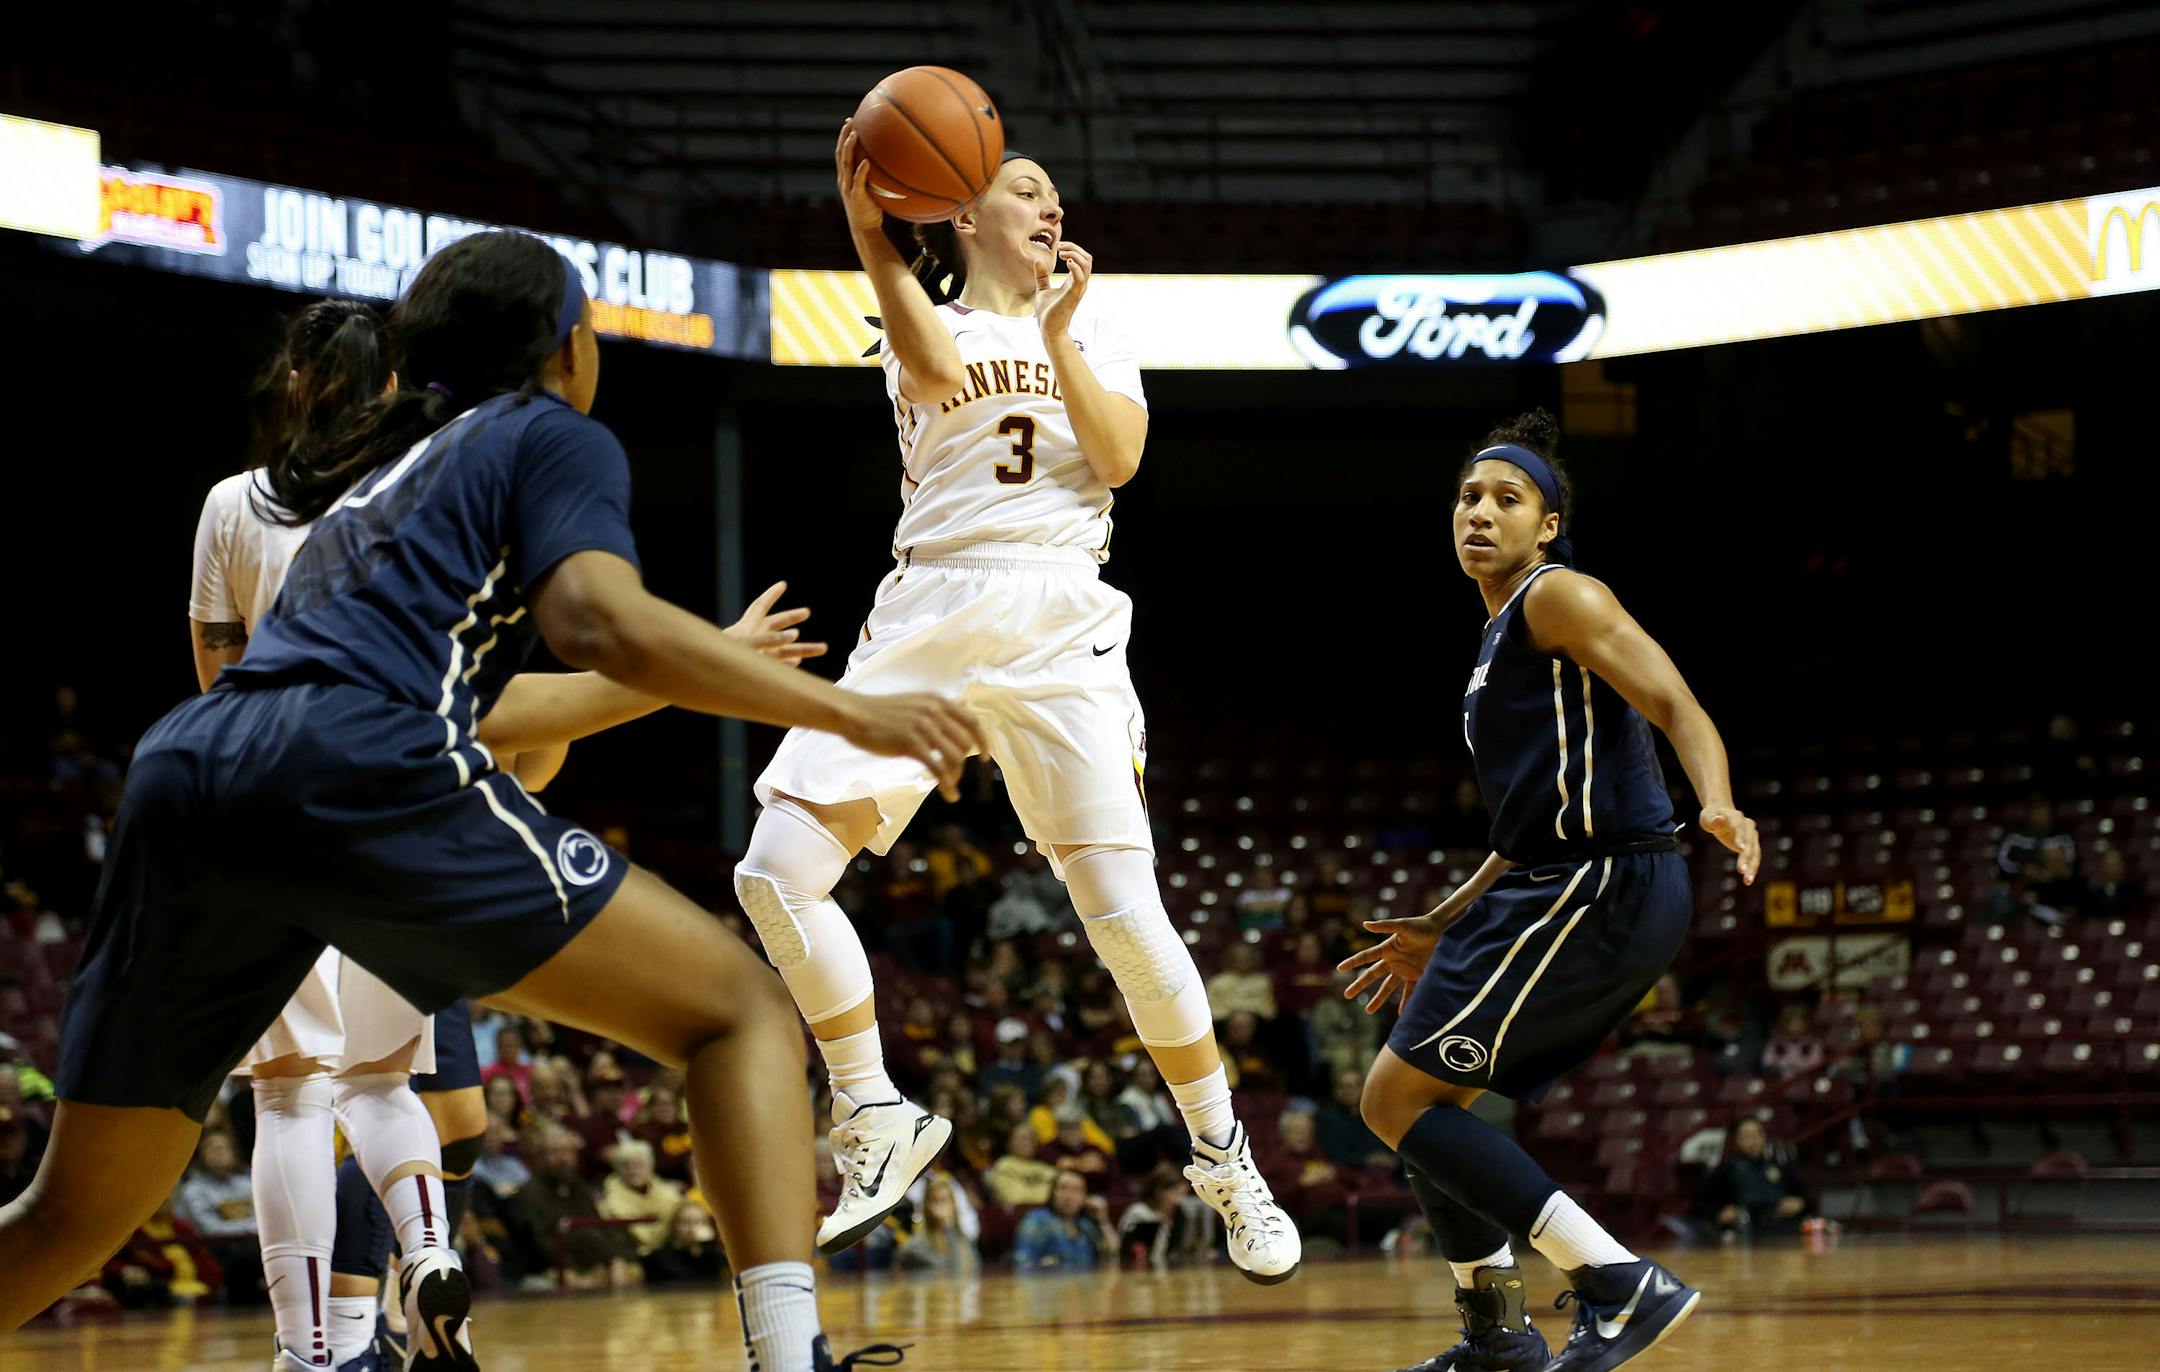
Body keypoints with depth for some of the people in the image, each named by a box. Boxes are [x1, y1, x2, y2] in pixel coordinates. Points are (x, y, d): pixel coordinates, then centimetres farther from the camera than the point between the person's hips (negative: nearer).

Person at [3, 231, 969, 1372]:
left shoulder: (383, 473, 37)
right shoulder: (553, 436, 16)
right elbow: (597, 618, -5)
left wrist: (711, 666, 54)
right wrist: (845, 712, -4)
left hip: (184, 768, 7)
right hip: (355, 774, -7)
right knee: (738, 1012, 2)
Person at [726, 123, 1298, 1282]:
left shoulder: (1089, 326, 18)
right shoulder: (921, 323, 13)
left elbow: (1118, 458, 1)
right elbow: (938, 371, -14)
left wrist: (1057, 330, -5)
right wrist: (869, 234, -22)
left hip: (1057, 623, 0)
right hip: (926, 620, 0)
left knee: (1125, 912, -9)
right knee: (776, 872, -14)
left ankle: (1225, 1165, 7)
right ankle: (877, 1122, 1)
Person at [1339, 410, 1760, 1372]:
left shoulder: (1557, 597, -5)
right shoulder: (1502, 643, 24)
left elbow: (1677, 706, -17)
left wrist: (1719, 806, -36)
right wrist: (1440, 930, 30)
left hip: (1598, 893, -10)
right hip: (1582, 893, 10)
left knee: (1397, 1098, -9)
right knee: (1425, 1096, 18)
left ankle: (1622, 1285, -18)